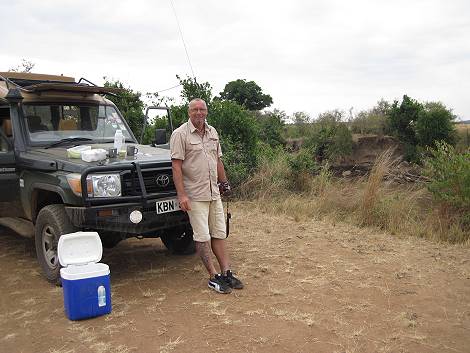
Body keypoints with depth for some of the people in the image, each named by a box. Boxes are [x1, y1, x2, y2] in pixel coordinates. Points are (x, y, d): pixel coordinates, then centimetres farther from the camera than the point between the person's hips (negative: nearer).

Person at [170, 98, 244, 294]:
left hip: (214, 193, 7)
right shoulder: (180, 134, -9)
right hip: (195, 195, -6)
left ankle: (226, 273, 17)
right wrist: (181, 195, -20)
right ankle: (213, 277, 8)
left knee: (219, 234, 10)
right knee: (203, 237, -1)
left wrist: (224, 182, 19)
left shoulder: (212, 132, 11)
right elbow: (176, 166, -14)